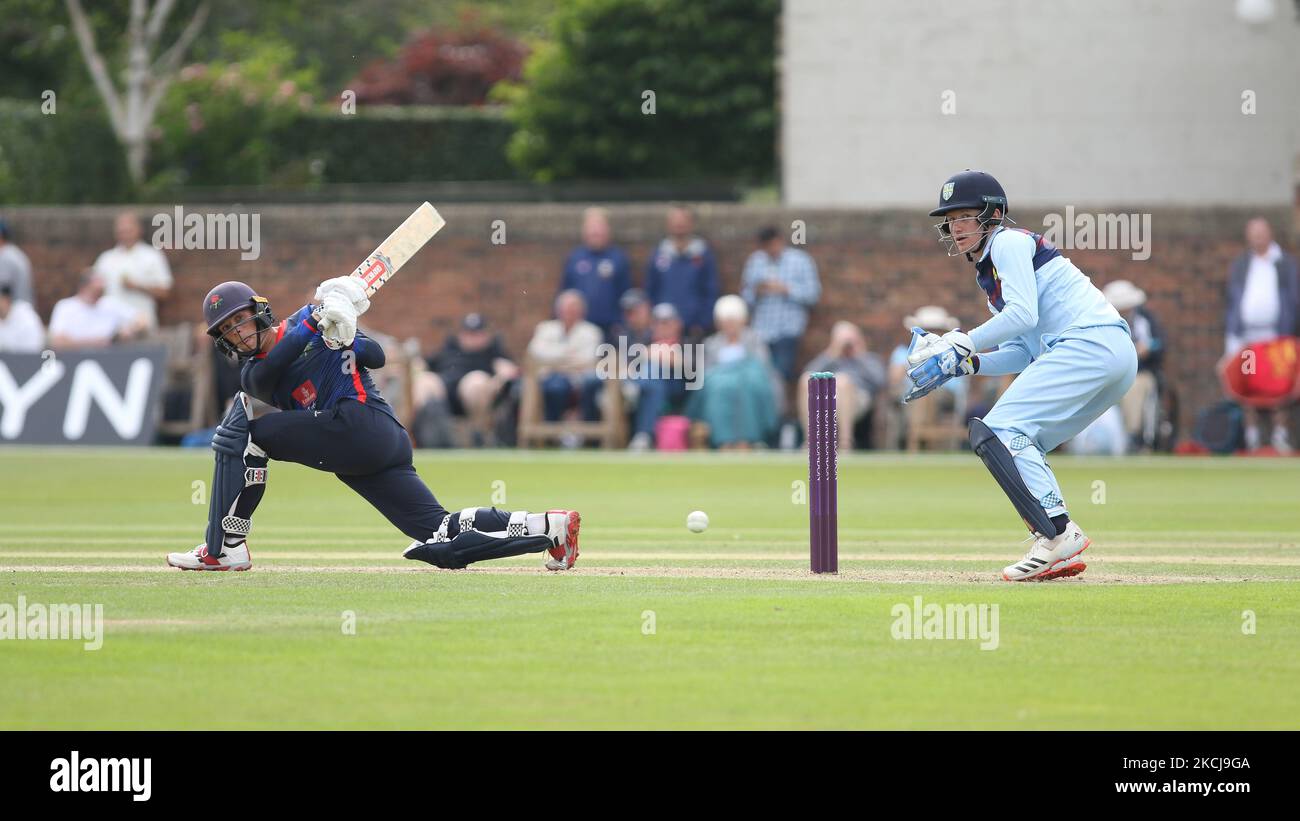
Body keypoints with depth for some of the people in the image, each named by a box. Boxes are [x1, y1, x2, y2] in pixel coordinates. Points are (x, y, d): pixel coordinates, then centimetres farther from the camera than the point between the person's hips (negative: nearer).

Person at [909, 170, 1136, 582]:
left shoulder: (1009, 241, 0)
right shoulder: (989, 273, 28)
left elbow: (1023, 314, -15)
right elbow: (1023, 354, 22)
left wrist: (961, 344, -11)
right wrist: (963, 363, 11)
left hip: (1090, 342, -10)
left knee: (996, 431, -14)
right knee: (1016, 443, 12)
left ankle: (1058, 533, -25)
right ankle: (1061, 554, 1)